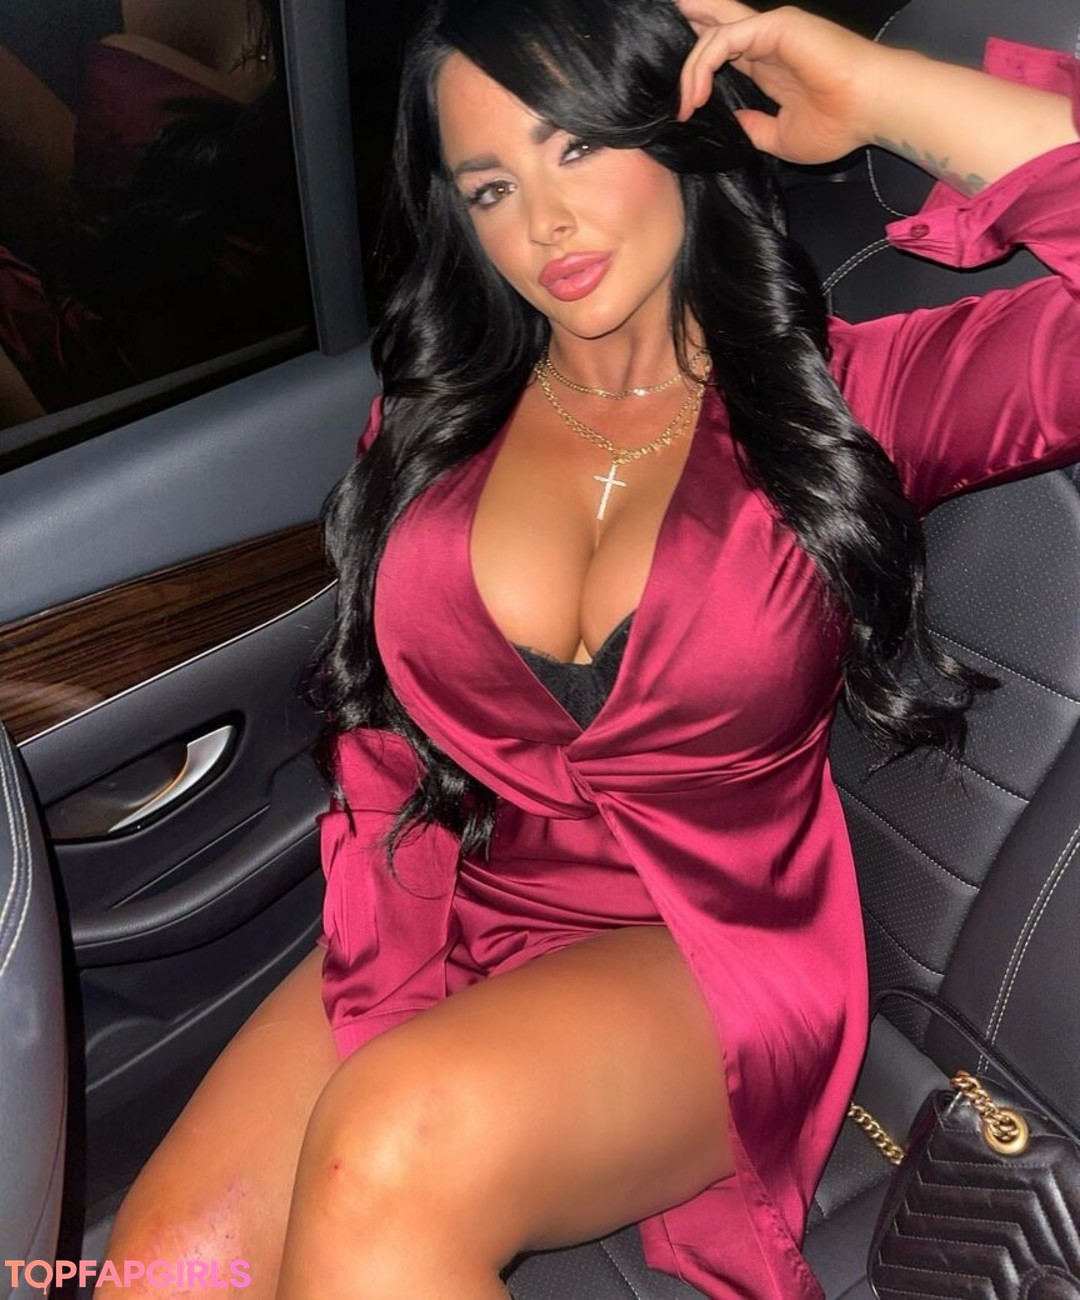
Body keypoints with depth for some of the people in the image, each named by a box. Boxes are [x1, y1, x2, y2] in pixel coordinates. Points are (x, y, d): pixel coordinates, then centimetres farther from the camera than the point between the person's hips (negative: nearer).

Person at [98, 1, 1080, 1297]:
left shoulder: (837, 396, 0)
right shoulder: (436, 422, 8)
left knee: (389, 1152, -31)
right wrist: (385, 952, -6)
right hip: (440, 923, 4)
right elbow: (383, 735, 10)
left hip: (711, 952, -3)